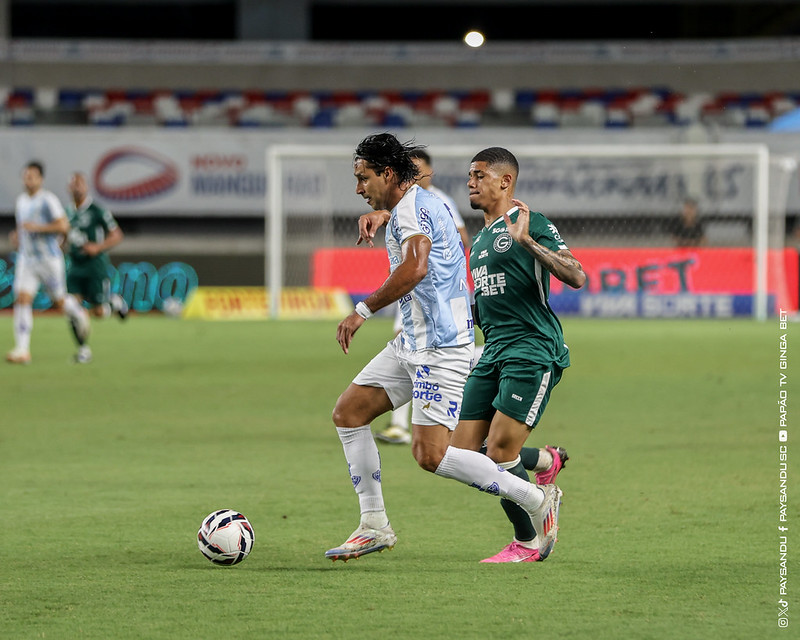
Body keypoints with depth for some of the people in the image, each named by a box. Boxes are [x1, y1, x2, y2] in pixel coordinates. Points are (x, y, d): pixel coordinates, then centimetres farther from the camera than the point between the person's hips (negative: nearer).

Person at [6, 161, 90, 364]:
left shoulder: (48, 200, -12)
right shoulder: (21, 200, 9)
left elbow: (63, 226, -18)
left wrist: (37, 228, -25)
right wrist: (17, 235, 6)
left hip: (49, 259, -5)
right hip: (26, 259, 5)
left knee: (60, 303, 7)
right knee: (22, 300, -13)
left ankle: (79, 314, 44)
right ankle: (22, 350, -17)